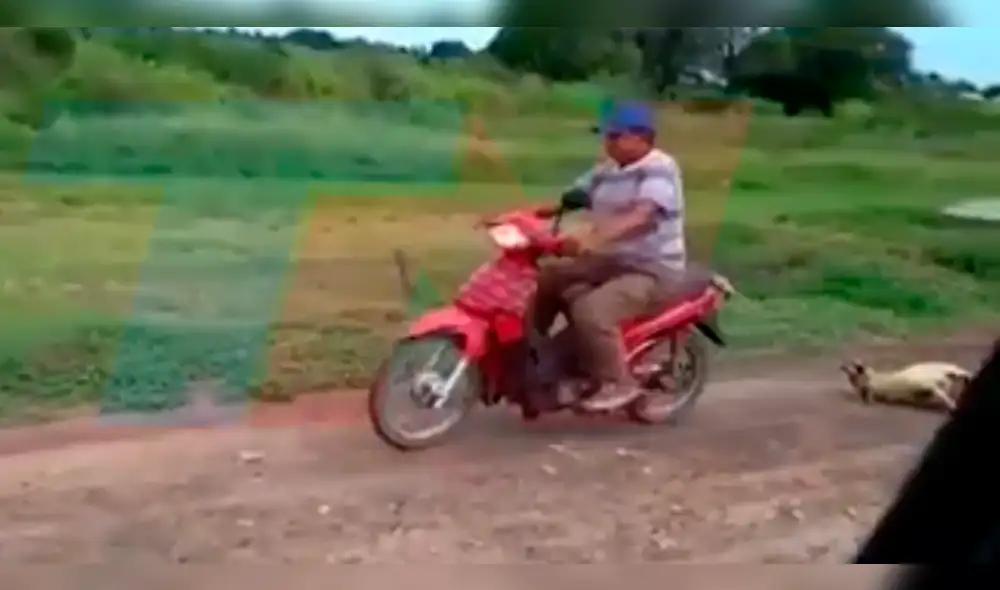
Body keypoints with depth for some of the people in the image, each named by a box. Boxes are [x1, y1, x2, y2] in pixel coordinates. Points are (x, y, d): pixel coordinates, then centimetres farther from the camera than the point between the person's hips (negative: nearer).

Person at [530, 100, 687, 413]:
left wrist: (592, 239, -47)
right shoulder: (606, 170, 10)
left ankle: (619, 382, -13)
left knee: (589, 311, -30)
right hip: (608, 261, 9)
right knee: (545, 280, 4)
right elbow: (566, 199, 9)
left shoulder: (660, 169, -16)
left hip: (652, 270, -9)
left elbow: (639, 217, -32)